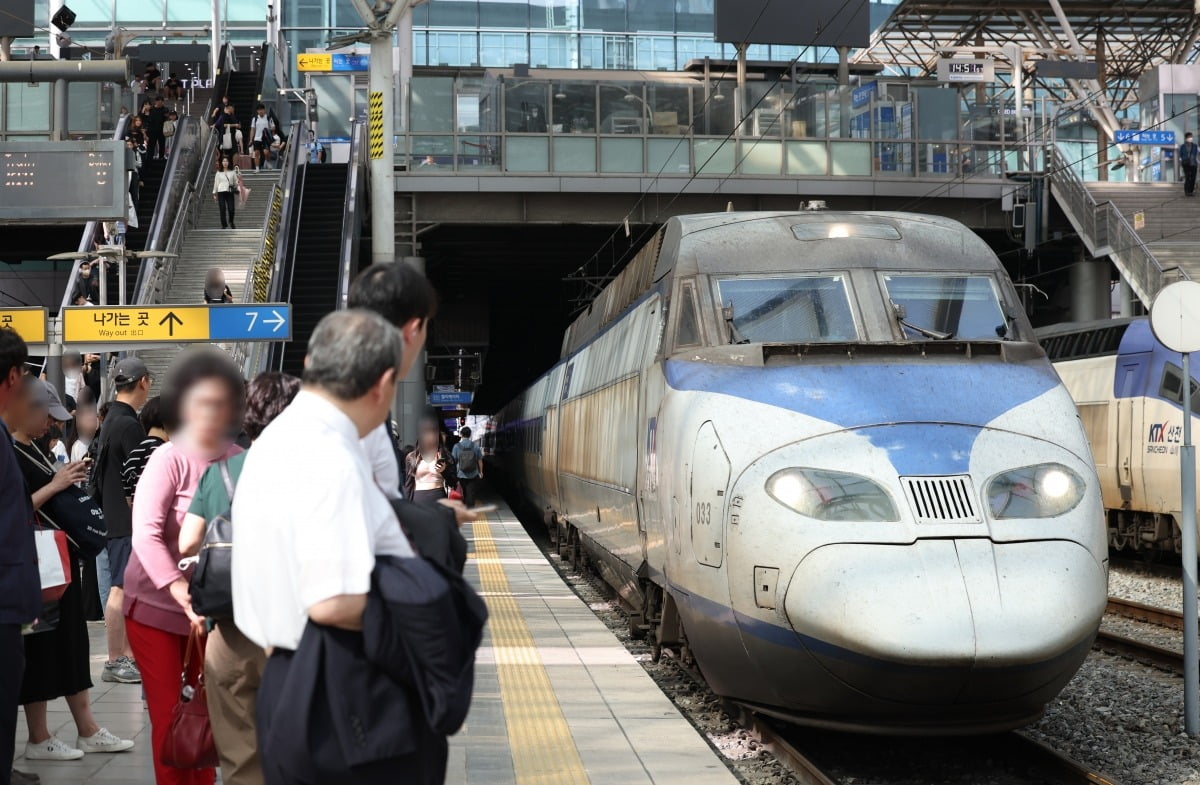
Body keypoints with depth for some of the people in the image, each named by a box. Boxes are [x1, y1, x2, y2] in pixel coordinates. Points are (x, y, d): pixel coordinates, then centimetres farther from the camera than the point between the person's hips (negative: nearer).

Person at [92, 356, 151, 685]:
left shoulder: (111, 420, 15)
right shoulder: (129, 425, -17)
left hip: (114, 515, 10)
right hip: (128, 519, -10)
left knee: (128, 588, 13)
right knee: (120, 588, -6)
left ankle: (128, 655, 18)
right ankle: (115, 662, -3)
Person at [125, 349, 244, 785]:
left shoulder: (241, 463, -5)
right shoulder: (169, 459, -13)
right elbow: (145, 535, -21)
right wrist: (186, 598, -30)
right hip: (157, 606, -2)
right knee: (169, 716, 3)